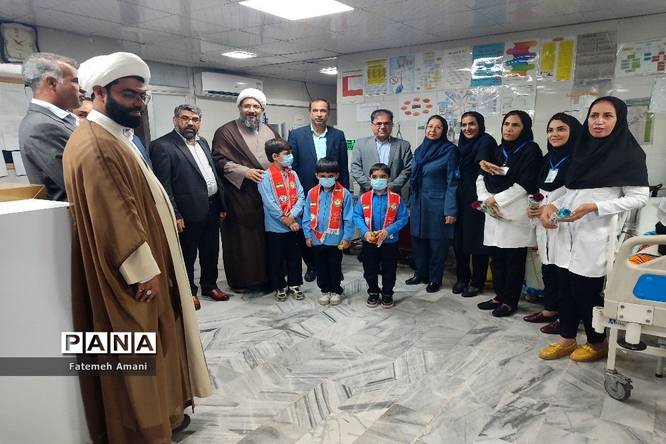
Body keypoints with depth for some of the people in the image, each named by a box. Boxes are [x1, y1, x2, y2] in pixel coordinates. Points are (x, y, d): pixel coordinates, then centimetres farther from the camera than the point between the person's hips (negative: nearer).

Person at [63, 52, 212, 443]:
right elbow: (113, 217, -25)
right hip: (133, 278, -11)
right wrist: (143, 271, -22)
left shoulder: (115, 138, 13)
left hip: (146, 265, 11)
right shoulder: (95, 146, -20)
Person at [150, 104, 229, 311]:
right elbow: (163, 184, -14)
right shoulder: (162, 145, -10)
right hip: (188, 211, -7)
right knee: (187, 255, 10)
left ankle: (210, 285, 34)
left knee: (211, 251, 17)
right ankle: (189, 291, 26)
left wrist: (222, 205, 12)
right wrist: (174, 215, -17)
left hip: (212, 208, 7)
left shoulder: (203, 142, 13)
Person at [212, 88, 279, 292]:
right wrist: (244, 171, -18)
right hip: (239, 196, -4)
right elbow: (219, 161, -8)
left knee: (267, 237, 7)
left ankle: (266, 276, 21)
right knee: (242, 237, 2)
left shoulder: (270, 132, 15)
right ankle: (241, 280, 15)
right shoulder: (226, 132, 0)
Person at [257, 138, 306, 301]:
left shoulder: (293, 174, 5)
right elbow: (270, 204, -16)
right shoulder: (266, 177, -11)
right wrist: (286, 221, -15)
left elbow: (300, 197, -1)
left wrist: (292, 216, -16)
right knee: (276, 259, 10)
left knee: (295, 257, 14)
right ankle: (280, 287, 26)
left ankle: (295, 285, 29)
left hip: (295, 225, 4)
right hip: (276, 227, -4)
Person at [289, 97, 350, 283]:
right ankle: (311, 265, 28)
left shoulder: (338, 135, 3)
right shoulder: (296, 135, -1)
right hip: (306, 193, 0)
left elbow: (343, 168, 5)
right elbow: (292, 166, -1)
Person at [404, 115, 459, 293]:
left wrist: (451, 210, -14)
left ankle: (435, 279, 19)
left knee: (437, 242, 5)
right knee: (418, 239, 11)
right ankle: (421, 273, 28)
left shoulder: (450, 150, -8)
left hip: (437, 204, -5)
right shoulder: (419, 150, 9)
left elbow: (452, 182, -11)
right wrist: (411, 204, 12)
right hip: (418, 203, 5)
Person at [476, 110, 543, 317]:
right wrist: (486, 199, -8)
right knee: (497, 258, 9)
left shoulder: (531, 150, -2)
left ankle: (510, 301, 11)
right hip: (493, 213, 5)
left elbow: (525, 184, -12)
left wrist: (497, 200, -12)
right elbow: (481, 178, 10)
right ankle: (499, 296, 22)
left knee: (514, 261, 1)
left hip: (516, 213, -5)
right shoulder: (497, 151, 17)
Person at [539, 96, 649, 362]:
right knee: (565, 286, 9)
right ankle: (567, 339, 24)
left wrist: (594, 207, -18)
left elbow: (639, 197, -9)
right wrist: (552, 205, -1)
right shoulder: (583, 150, 13)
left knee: (586, 290, 1)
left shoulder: (628, 154, -5)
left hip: (595, 233, -6)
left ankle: (598, 343, 23)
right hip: (568, 232, 6)